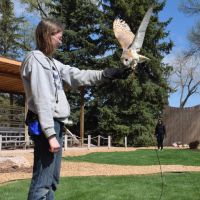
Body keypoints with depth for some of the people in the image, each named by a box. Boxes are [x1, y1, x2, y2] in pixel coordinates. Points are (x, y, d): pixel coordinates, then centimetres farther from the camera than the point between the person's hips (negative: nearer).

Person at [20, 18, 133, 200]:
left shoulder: (52, 62, 19)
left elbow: (78, 75, 16)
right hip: (46, 126, -10)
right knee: (42, 182, -8)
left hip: (55, 124, 10)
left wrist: (110, 74, 10)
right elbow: (41, 99, -17)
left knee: (52, 180, 15)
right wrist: (50, 134, -22)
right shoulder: (35, 59, -9)